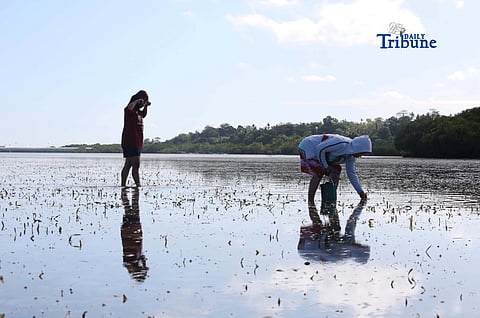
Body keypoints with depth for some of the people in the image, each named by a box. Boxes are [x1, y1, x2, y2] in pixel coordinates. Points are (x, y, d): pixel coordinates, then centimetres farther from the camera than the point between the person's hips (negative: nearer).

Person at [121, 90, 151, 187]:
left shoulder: (138, 112, 18)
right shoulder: (129, 110, -9)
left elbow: (144, 115, 40)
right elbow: (129, 107, -34)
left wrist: (146, 106, 24)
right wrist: (137, 101, -22)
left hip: (137, 142, 10)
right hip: (130, 142, -9)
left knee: (128, 165, 10)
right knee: (136, 165, -15)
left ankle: (123, 185, 12)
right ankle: (138, 185, -19)